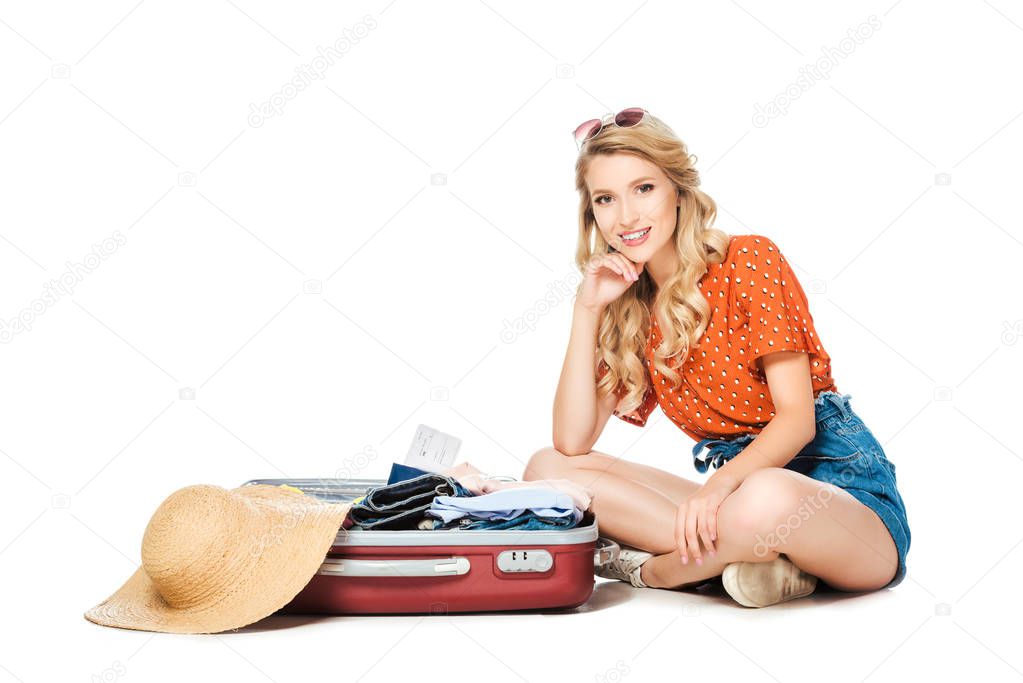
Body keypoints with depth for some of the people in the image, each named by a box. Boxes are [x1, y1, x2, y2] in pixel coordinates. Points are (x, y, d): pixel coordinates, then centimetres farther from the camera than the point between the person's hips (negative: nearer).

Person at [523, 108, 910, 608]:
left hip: (840, 484, -5)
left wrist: (720, 484, -35)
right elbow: (572, 442, -2)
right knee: (548, 467, -9)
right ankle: (743, 557, -20)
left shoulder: (749, 261, -9)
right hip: (738, 487, 6)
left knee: (766, 497, -42)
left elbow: (797, 416, -16)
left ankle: (647, 570, -10)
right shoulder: (627, 304, 9)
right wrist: (587, 309, -7)